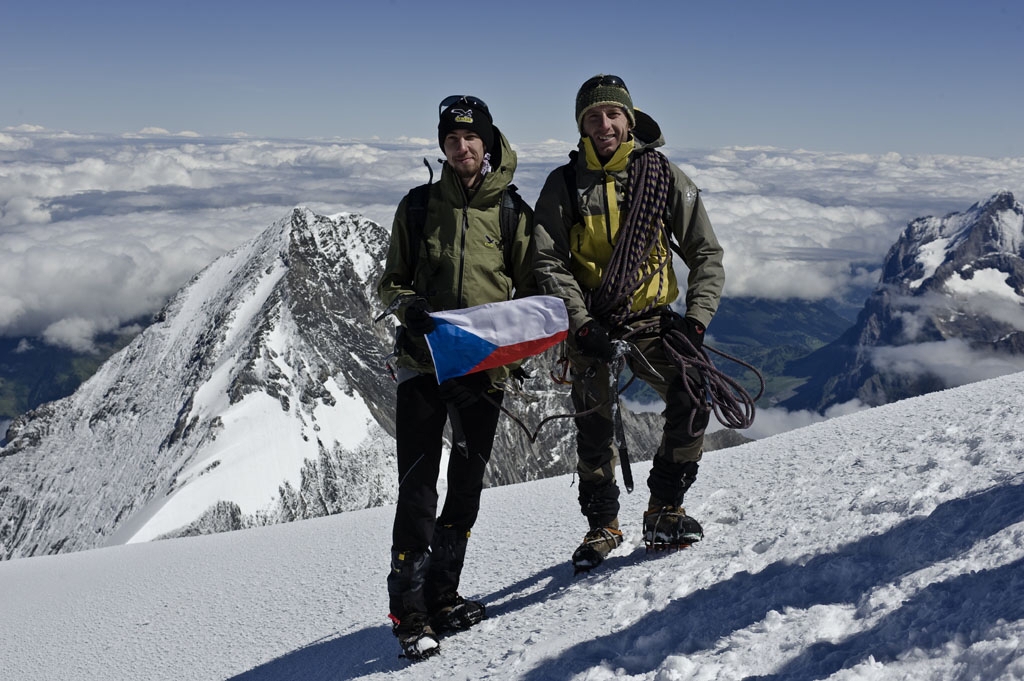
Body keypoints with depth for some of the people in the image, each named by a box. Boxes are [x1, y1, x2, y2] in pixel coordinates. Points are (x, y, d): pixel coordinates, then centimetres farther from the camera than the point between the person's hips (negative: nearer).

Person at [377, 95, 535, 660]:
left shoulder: (512, 211, 7)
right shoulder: (419, 206, 7)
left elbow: (530, 289, 10)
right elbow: (391, 281, 11)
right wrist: (410, 307, -11)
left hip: (484, 365, 2)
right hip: (422, 361, -1)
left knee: (467, 485, 8)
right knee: (418, 486, -6)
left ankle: (441, 594, 22)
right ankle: (409, 609, 0)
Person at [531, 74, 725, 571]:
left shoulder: (663, 176, 2)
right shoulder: (564, 184, 2)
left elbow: (706, 254, 2)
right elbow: (548, 264, -4)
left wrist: (695, 321, -11)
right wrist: (583, 325, -17)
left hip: (651, 318, 0)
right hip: (591, 325, 0)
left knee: (692, 402, -18)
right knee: (594, 431, -1)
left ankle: (663, 511, 0)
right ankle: (602, 526, 21)